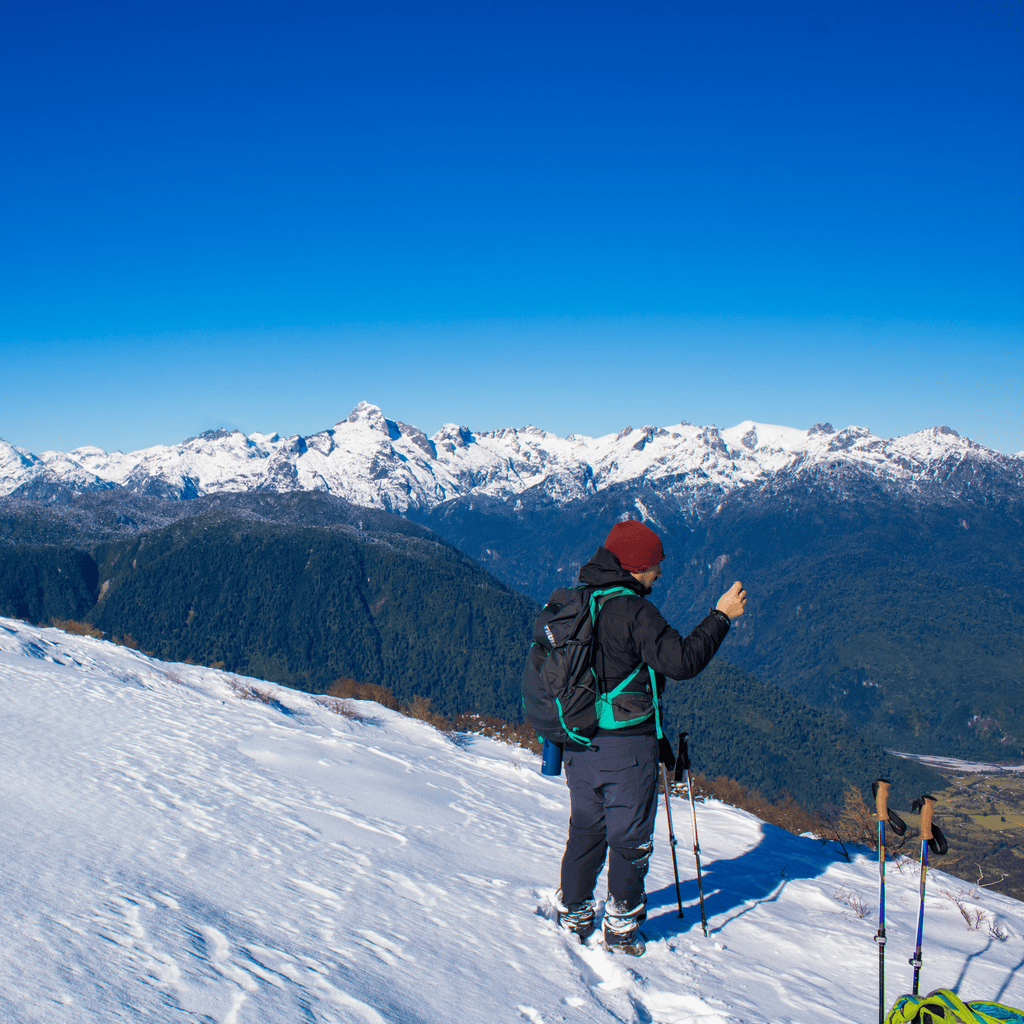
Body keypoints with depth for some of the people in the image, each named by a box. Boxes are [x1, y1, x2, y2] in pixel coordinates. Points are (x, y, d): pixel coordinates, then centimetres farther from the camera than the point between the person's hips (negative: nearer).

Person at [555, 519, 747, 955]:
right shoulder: (633, 611, -20)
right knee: (630, 836, 9)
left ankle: (574, 913, 29)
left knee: (585, 829, 20)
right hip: (627, 744, -7)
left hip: (578, 741, 7)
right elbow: (682, 661, -21)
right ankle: (620, 925, 19)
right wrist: (721, 616, -12)